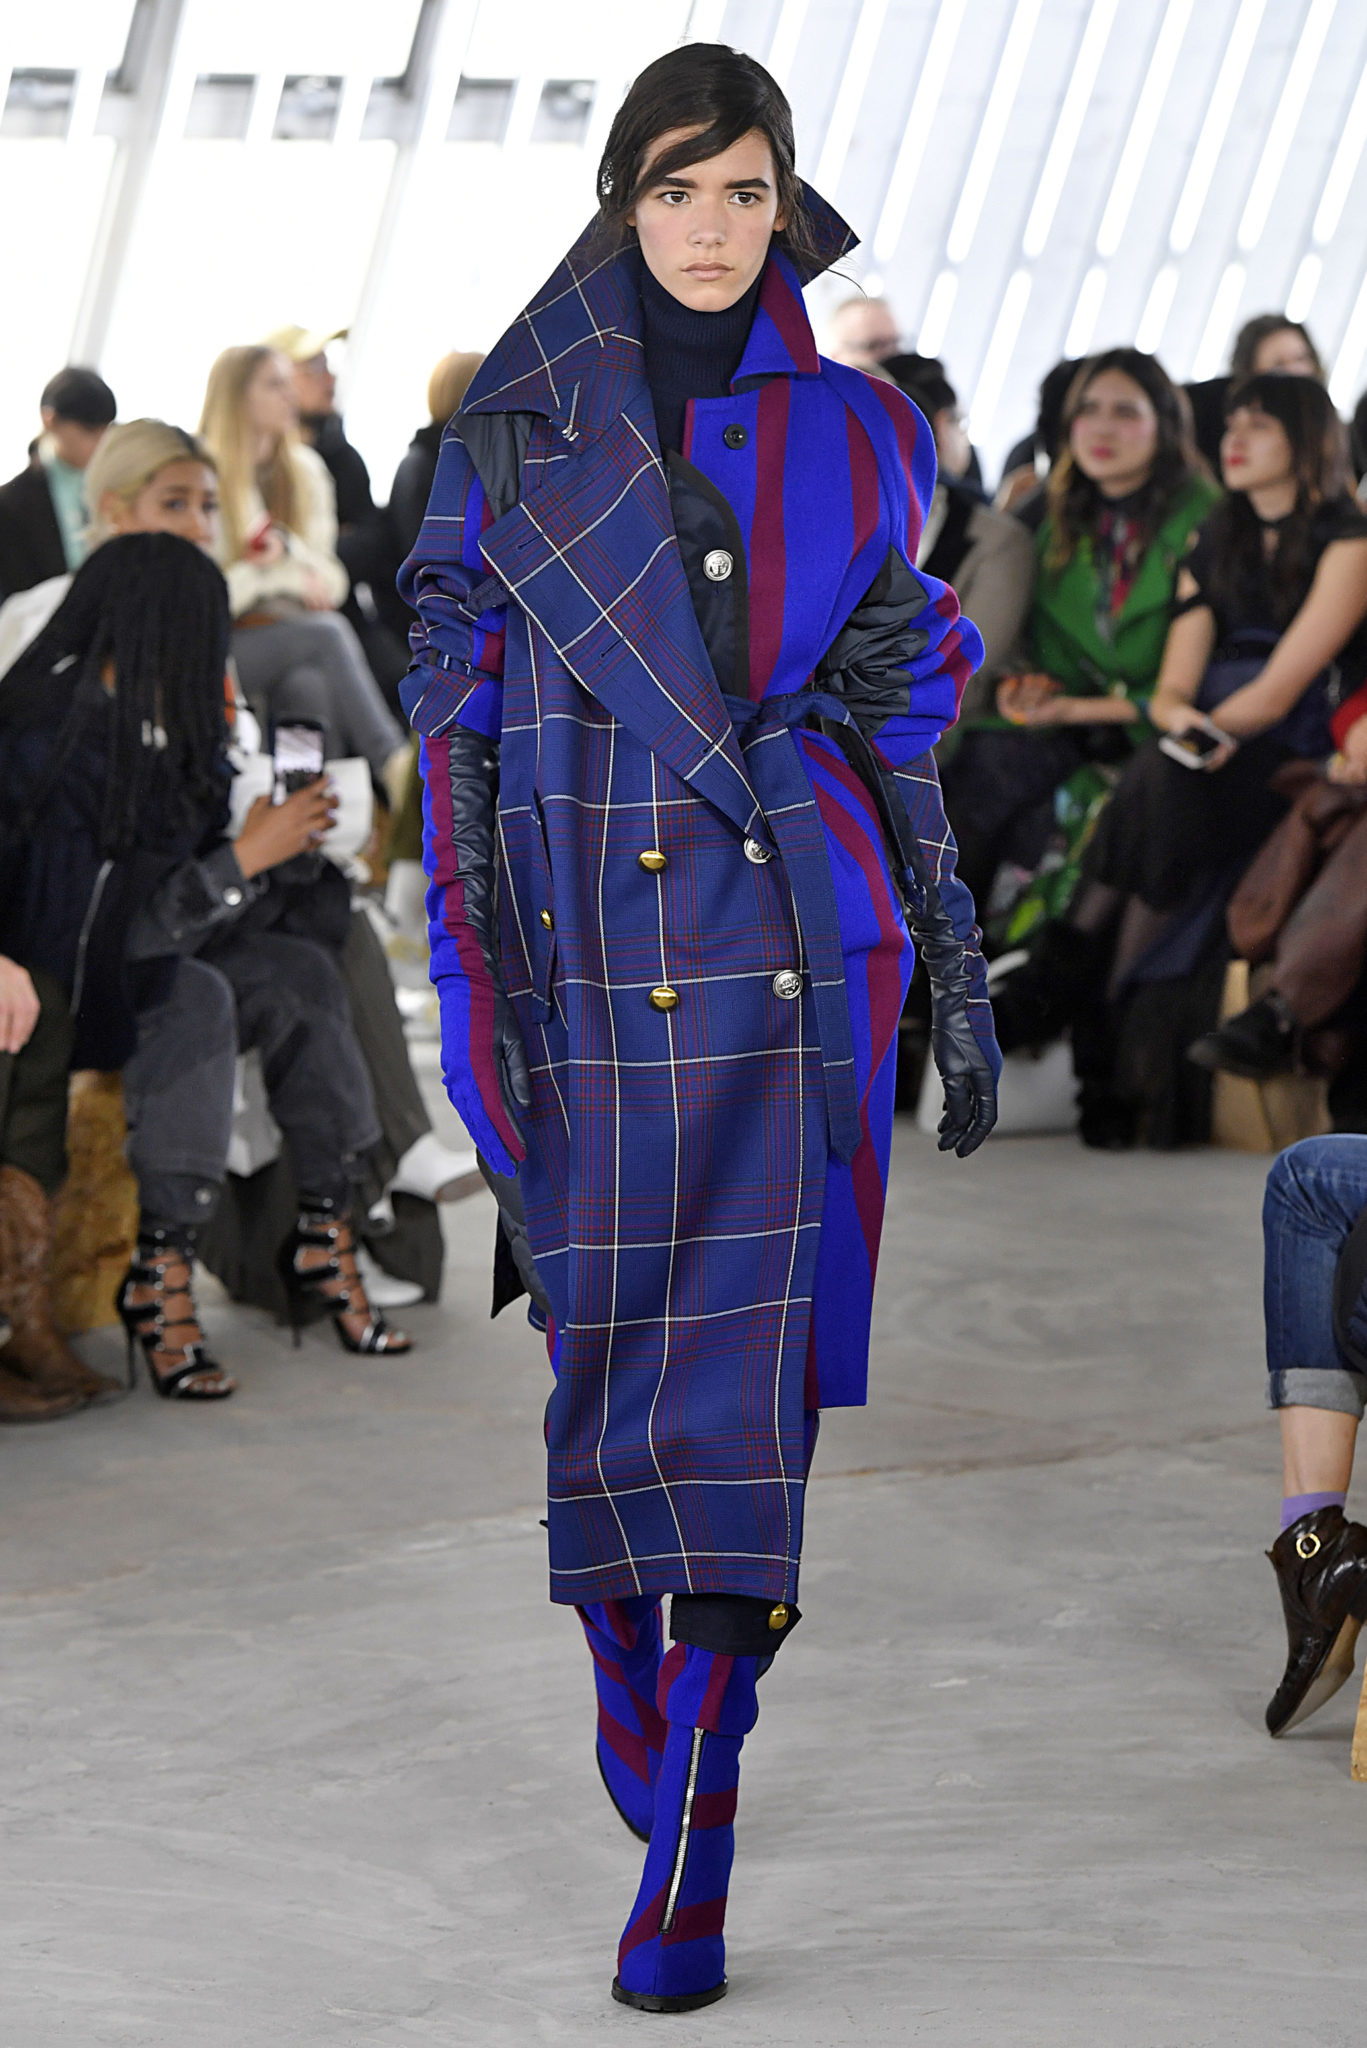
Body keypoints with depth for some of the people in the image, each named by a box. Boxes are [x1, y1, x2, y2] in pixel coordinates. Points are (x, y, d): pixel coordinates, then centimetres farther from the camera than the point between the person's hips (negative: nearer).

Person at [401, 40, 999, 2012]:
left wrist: (960, 982, 9)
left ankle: (686, 1866, -7)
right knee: (603, 1350, 3)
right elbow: (463, 726, 3)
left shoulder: (856, 437, 8)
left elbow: (899, 736, 11)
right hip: (586, 947, 1)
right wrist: (475, 1001, -4)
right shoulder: (520, 433, 5)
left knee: (746, 1374, -7)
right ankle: (641, 1719, 23)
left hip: (787, 959, 0)